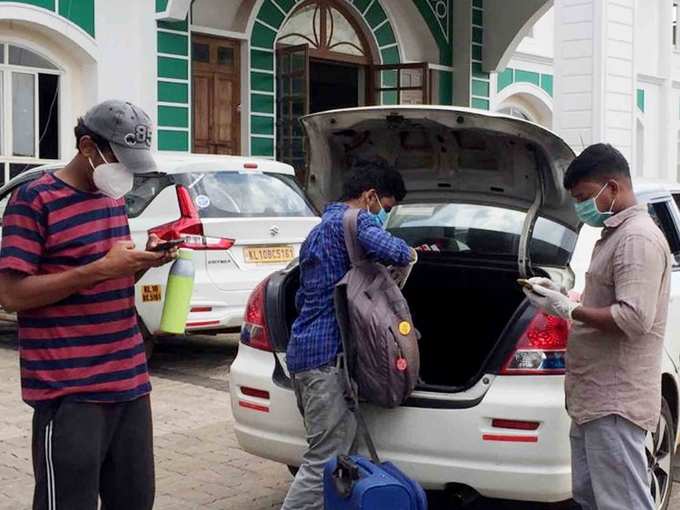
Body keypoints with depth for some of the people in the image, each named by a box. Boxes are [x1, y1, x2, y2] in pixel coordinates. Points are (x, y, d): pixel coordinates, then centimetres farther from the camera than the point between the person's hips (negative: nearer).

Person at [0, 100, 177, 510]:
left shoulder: (115, 197, 14)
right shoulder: (34, 200, -9)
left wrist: (145, 260, 2)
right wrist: (100, 268, -19)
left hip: (130, 382, 7)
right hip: (69, 393, -7)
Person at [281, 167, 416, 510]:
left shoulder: (318, 230, 26)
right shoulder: (355, 219, -5)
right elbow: (386, 249, -26)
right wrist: (408, 254, -3)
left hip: (302, 352, 10)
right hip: (329, 354, -10)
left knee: (321, 454, 15)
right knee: (325, 461, -9)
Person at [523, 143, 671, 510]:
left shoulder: (638, 237, -16)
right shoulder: (614, 235, 17)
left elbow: (634, 319, -24)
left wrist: (567, 310, -16)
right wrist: (560, 296, 11)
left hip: (616, 401, -11)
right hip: (595, 396, 11)